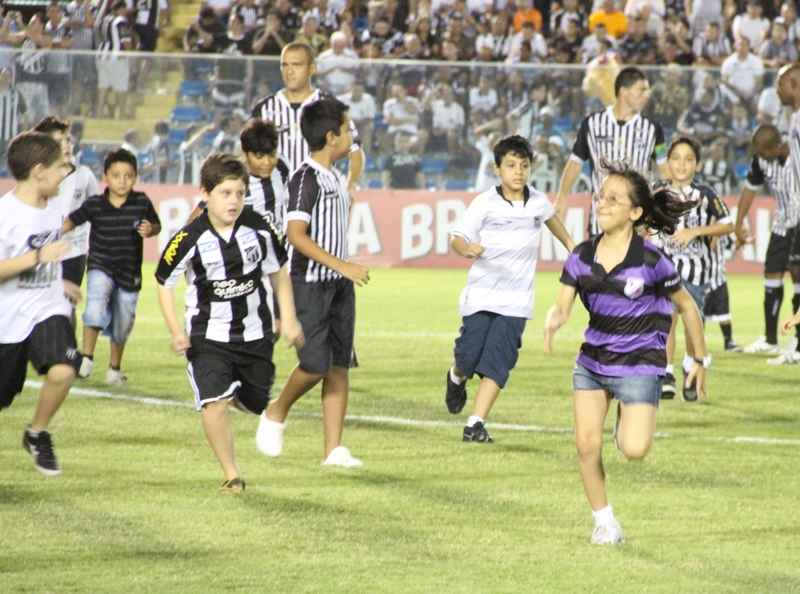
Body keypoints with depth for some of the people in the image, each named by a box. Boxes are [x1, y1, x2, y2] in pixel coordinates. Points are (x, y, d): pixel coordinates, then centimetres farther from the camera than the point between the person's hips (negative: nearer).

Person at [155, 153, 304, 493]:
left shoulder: (259, 229, -10)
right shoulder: (190, 239, -18)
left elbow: (278, 273, 7)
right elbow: (164, 283, -4)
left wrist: (289, 319, 4)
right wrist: (176, 331, -13)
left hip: (255, 334, 3)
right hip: (208, 336, -3)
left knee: (254, 403, 15)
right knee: (214, 403, -19)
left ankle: (236, 393, 52)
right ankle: (232, 475, -4)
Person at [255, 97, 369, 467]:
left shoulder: (336, 178, 14)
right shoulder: (306, 178, -13)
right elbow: (295, 233, -21)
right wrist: (341, 265, -24)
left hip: (339, 284, 8)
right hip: (310, 282, -8)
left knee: (340, 365, 3)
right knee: (315, 363, -14)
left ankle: (333, 449, 3)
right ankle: (276, 413, 12)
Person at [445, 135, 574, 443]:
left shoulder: (538, 201, 5)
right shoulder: (485, 203, -7)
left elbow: (551, 217, 30)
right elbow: (457, 238, -12)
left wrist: (570, 244, 40)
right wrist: (467, 249, -34)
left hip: (516, 300, 2)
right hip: (481, 294, -2)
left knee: (498, 360, -8)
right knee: (469, 356, -3)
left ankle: (476, 424, -8)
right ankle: (457, 378, 34)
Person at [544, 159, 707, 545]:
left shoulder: (651, 261, -15)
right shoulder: (582, 256, -3)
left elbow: (687, 306, -3)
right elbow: (564, 305, -5)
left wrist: (700, 360, 3)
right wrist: (554, 319, -31)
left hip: (639, 365, -4)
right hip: (592, 361, 4)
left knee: (634, 449, -19)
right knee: (587, 444, -3)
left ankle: (629, 422, 18)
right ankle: (604, 522, 16)